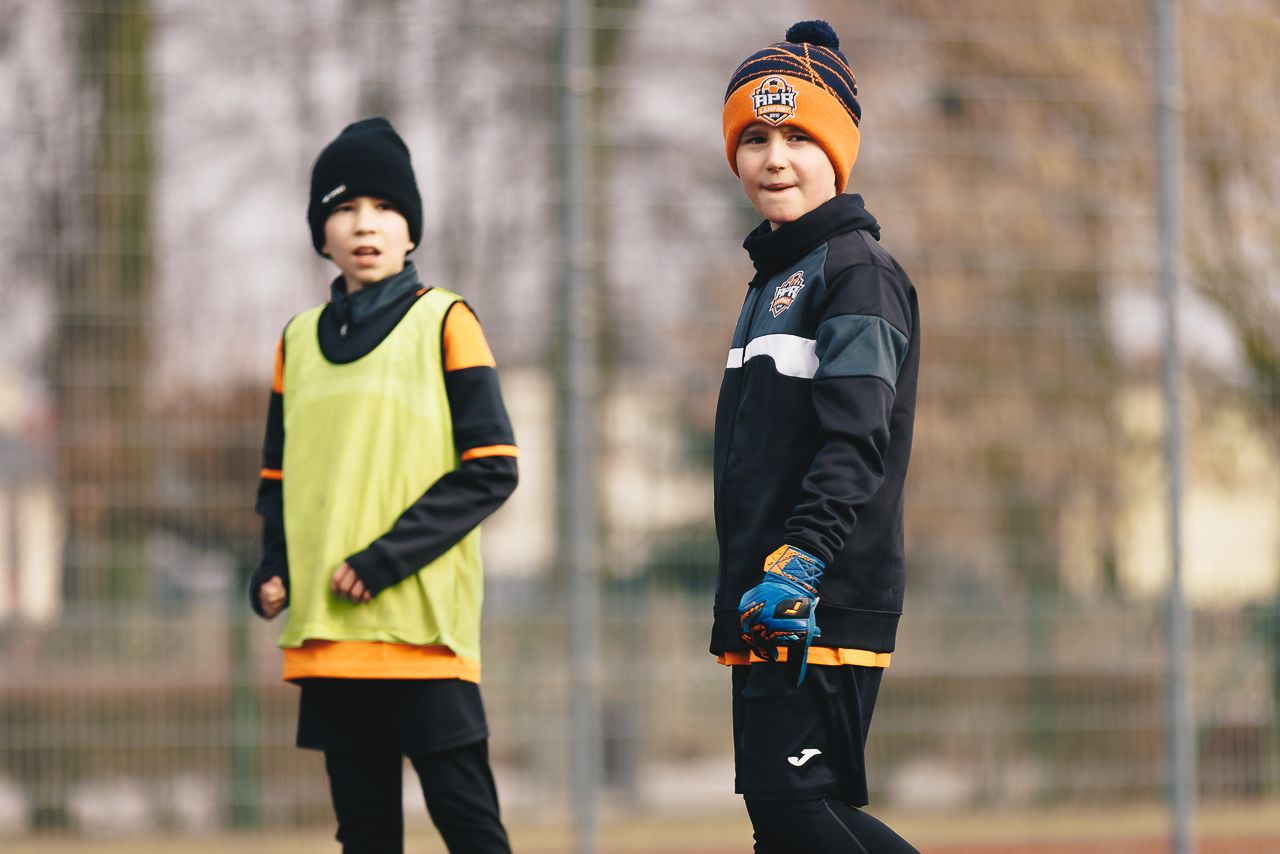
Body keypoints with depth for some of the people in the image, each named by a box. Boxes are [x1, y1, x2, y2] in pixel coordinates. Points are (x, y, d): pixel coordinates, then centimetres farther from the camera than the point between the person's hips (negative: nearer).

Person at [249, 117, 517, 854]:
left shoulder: (443, 322, 0)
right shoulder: (301, 340, 14)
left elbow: (491, 468, -6)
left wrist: (386, 560, -14)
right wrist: (275, 569, 1)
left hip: (422, 620, -5)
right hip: (327, 628, 5)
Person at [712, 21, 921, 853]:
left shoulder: (859, 270, -7)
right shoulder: (775, 278, 23)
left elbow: (856, 438, -19)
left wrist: (802, 557, -29)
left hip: (827, 601, -10)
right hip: (766, 605, 10)